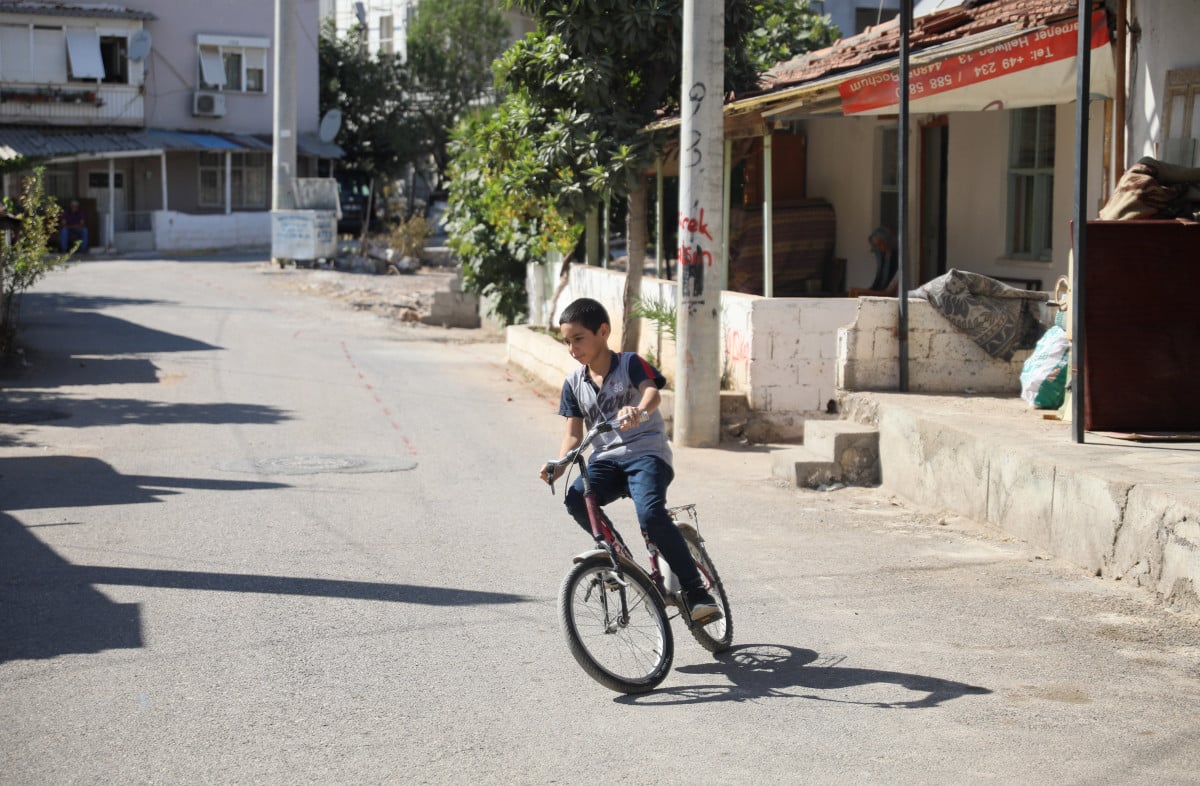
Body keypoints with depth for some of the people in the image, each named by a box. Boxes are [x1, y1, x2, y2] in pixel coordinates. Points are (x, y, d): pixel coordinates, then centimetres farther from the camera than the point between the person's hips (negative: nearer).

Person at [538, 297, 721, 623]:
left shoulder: (630, 363, -3)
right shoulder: (574, 383, 11)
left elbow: (652, 391, -23)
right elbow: (574, 433, 8)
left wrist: (639, 410, -48)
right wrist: (559, 465, -13)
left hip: (646, 452, -4)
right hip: (606, 458, 4)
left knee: (651, 515, -31)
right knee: (576, 499, -28)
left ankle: (696, 590, -18)